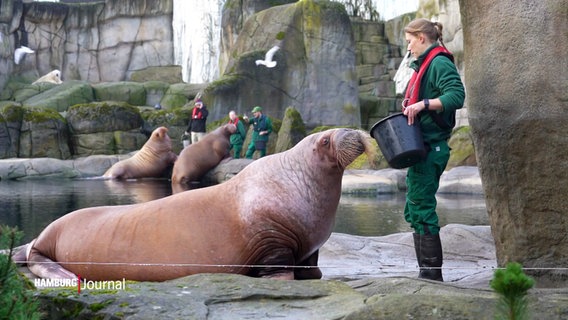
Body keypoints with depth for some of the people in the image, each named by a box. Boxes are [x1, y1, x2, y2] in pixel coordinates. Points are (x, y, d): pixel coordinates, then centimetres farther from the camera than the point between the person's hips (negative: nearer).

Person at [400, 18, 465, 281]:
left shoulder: (440, 63, -10)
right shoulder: (423, 65, 20)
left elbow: (457, 96, -23)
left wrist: (422, 104, -29)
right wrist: (409, 110, 10)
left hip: (431, 148, -11)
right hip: (421, 147, 11)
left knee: (422, 208, -9)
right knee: (414, 210, 12)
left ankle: (432, 273, -4)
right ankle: (426, 271, 17)